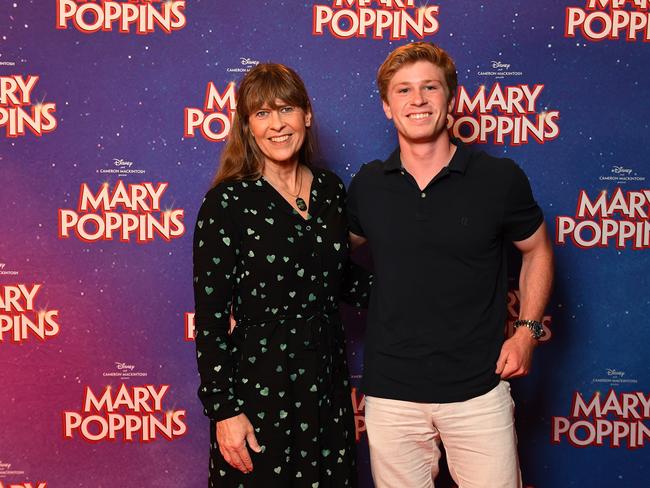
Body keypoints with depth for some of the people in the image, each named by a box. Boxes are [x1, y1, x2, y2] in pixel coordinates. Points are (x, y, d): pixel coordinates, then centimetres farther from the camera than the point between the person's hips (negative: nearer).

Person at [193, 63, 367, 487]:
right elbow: (211, 316, -12)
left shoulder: (330, 189, 5)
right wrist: (225, 409, -14)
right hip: (260, 384, -5)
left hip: (328, 379, 5)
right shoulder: (229, 201, -12)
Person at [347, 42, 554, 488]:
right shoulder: (367, 185, 1)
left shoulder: (500, 178, -5)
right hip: (390, 391, 2)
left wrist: (527, 330, -1)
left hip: (478, 389, -1)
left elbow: (537, 250, 9)